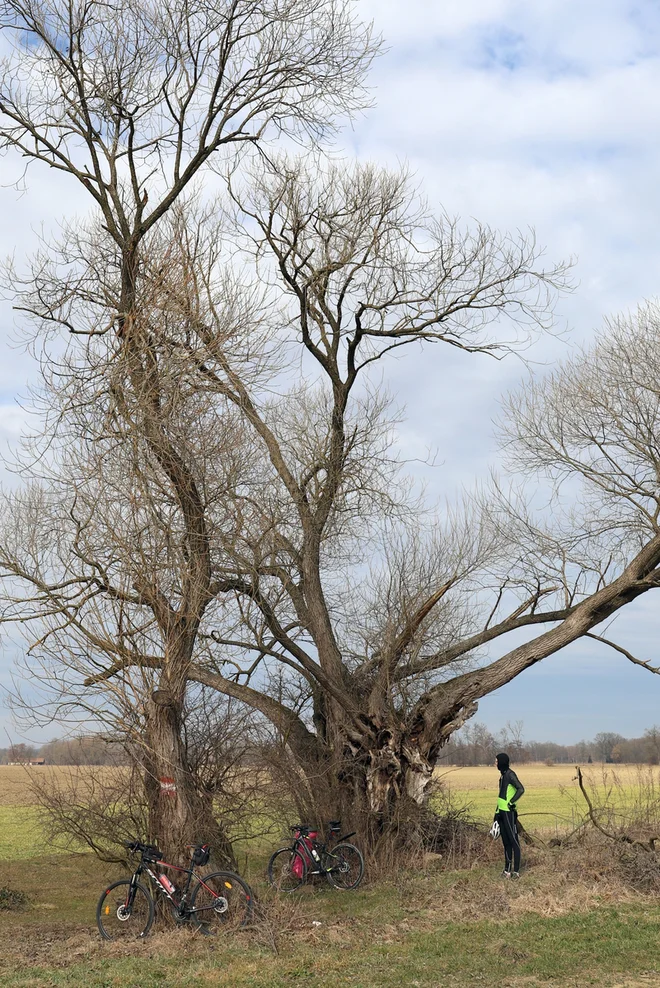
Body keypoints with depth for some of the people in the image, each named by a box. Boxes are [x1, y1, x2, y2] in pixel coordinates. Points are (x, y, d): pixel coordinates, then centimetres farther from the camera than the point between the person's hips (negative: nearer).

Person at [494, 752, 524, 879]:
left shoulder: (510, 774, -11)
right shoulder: (502, 775, 17)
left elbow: (521, 789, -24)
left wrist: (512, 802, -18)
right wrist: (497, 813, 21)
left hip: (509, 812, -10)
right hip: (502, 812, 10)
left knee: (513, 841, -6)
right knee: (506, 841, 12)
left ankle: (516, 870, -5)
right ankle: (507, 869, 18)